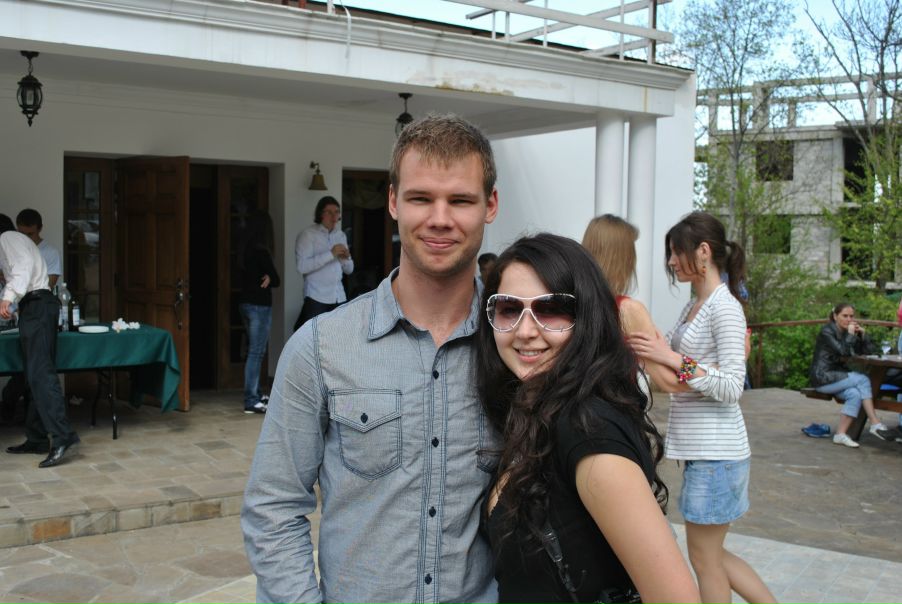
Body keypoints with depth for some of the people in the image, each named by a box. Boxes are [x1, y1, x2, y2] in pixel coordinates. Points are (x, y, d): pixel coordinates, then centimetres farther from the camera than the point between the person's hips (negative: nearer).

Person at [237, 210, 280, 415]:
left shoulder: (245, 250, 7)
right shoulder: (261, 252, -17)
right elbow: (276, 280, -13)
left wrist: (266, 278, -7)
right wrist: (267, 280, 5)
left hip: (246, 303, 9)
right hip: (259, 305, -9)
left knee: (255, 350, 18)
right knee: (256, 352, -6)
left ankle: (255, 394, 27)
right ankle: (251, 401, -5)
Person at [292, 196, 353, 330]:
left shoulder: (341, 235, 15)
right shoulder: (307, 234, -4)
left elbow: (349, 270, 19)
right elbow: (302, 266, -18)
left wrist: (346, 258, -4)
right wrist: (331, 254, -21)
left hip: (339, 298, 6)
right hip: (316, 298, -6)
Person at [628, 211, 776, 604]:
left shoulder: (724, 307, -14)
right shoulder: (694, 306, 12)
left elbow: (732, 387, -21)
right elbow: (676, 373, 18)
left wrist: (674, 359, -25)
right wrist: (648, 350, 8)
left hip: (716, 451, -9)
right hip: (699, 448, 9)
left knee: (704, 558, 4)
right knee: (711, 555, 17)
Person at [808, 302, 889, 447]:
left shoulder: (847, 332, 12)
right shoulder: (827, 332, -10)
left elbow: (869, 351, 8)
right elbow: (843, 351, -24)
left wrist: (862, 335, -5)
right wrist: (850, 335, -14)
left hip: (837, 377, 7)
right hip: (823, 378, -7)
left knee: (855, 394, -25)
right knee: (863, 379, -24)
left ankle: (840, 434, -24)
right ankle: (875, 424, -23)